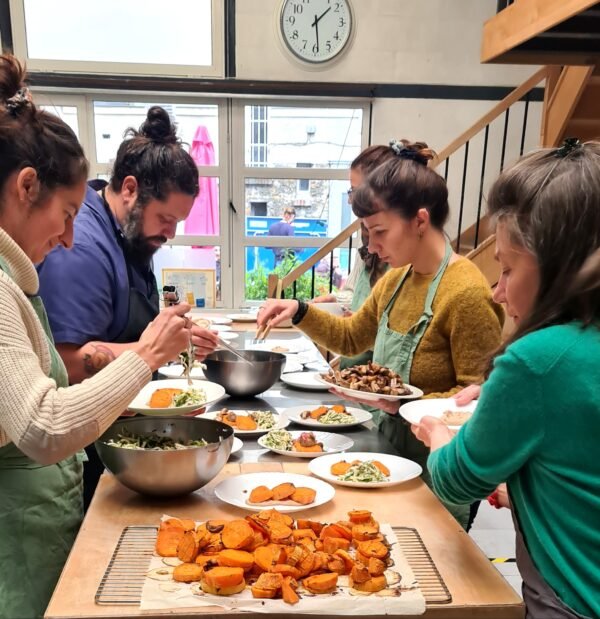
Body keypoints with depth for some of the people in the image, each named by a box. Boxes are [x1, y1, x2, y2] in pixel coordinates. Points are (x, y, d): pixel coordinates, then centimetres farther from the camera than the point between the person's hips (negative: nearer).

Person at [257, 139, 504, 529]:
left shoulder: (466, 293, -24)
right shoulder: (395, 280, 2)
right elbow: (351, 337, 16)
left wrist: (402, 404, -31)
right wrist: (300, 312, 1)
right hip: (390, 451, 7)